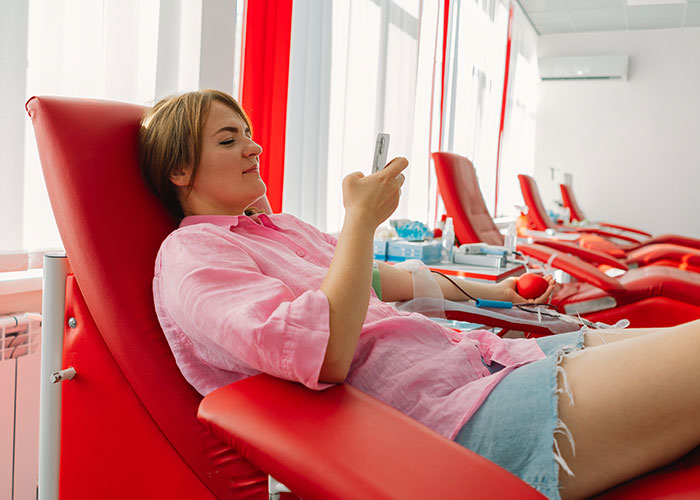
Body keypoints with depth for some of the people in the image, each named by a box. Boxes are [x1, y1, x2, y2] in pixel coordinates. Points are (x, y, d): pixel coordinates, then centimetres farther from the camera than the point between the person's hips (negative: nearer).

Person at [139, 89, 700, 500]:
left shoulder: (283, 227, 24)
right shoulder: (188, 254, -3)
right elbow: (320, 355, -19)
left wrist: (497, 291, 38)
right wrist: (361, 218, -12)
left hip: (468, 356, 9)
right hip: (439, 411, -9)